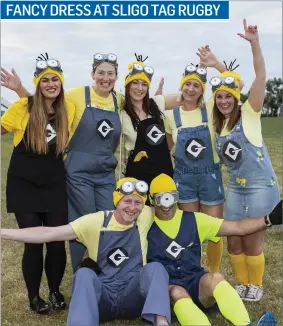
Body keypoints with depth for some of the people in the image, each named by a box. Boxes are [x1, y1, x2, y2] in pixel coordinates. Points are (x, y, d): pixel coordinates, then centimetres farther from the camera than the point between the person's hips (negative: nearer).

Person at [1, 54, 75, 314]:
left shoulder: (69, 109, 0)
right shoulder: (23, 107, -10)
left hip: (55, 186, 3)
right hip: (24, 186, -2)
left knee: (57, 242, 4)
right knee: (33, 244, 0)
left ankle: (55, 291, 29)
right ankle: (34, 296, 22)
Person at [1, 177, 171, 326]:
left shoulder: (145, 217, -1)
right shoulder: (96, 221, -6)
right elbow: (50, 234, -10)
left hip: (134, 296, 1)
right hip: (101, 297, 0)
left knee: (155, 268, -26)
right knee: (84, 274, -30)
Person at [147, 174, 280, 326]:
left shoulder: (193, 219, 8)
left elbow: (238, 227, 4)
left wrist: (269, 219, -8)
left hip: (195, 282, 2)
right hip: (165, 286, -1)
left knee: (215, 278, -31)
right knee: (177, 293, -36)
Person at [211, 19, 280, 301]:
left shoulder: (249, 114, -10)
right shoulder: (218, 124, 6)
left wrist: (254, 43, -31)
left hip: (260, 186, -5)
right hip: (235, 188, 6)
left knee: (252, 241, 5)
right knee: (233, 240, 10)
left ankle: (255, 286, 27)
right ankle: (242, 284, 31)